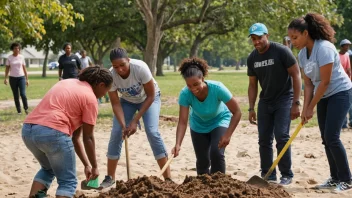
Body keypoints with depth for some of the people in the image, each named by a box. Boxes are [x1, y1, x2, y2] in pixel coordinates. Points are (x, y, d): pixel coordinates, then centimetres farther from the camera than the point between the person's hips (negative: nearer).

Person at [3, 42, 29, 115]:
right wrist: (5, 78, -7)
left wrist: (27, 79, 5)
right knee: (16, 96, 3)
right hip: (13, 78, 0)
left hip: (21, 77, 0)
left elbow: (24, 68, 7)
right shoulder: (9, 58, 1)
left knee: (23, 94, -14)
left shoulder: (21, 57, 3)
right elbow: (7, 68, 3)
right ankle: (19, 111, 10)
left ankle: (26, 108, 1)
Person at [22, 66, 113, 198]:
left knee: (48, 169, 32)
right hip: (52, 132, -8)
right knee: (68, 181, 7)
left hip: (27, 129, 8)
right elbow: (88, 138, 5)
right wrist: (94, 166, 19)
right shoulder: (90, 97, 4)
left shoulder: (68, 83, 28)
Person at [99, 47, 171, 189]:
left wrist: (135, 120, -28)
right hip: (127, 101, 3)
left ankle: (168, 178, -15)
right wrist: (123, 125, -33)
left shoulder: (140, 68, -37)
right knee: (116, 133, -8)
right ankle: (110, 178, 7)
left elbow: (151, 96, -26)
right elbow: (115, 103, -19)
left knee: (152, 132, -20)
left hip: (148, 98, -3)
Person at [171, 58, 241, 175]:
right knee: (202, 160, 2)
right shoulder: (185, 94, -32)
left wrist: (228, 135, -33)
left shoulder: (217, 88, -36)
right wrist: (178, 144, -47)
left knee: (216, 153, -22)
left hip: (220, 121, -2)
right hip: (199, 125, 2)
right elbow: (182, 122, -33)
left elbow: (237, 112, -27)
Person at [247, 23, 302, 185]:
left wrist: (296, 103, -18)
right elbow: (252, 85, 9)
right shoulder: (252, 58, 1)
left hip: (284, 99, -5)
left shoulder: (281, 51, -15)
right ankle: (268, 175, 12)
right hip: (265, 101, 5)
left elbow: (296, 75, -13)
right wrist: (251, 108, 3)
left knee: (281, 136, -13)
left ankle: (287, 175, -2)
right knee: (264, 139, 2)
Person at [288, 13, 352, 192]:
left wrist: (311, 107, -17)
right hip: (323, 96, 8)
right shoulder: (302, 54, 2)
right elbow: (309, 84, 3)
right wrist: (305, 109, -8)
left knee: (331, 137, -14)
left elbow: (325, 82, -23)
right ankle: (335, 178, 15)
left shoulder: (324, 48, -24)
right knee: (326, 139, 6)